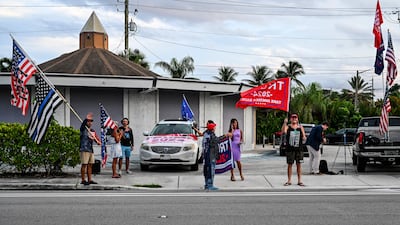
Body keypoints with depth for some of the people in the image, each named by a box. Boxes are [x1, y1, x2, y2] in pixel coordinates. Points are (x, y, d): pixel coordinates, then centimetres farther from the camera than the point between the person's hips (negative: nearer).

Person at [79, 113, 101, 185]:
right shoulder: (83, 129, -2)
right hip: (84, 149, -6)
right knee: (84, 165, -5)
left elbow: (96, 138, 7)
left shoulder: (93, 131, 15)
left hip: (91, 150, 7)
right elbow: (83, 123, -23)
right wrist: (87, 118, -37)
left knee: (90, 165, 9)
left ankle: (90, 180, 14)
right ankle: (83, 180, -1)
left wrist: (98, 142, -14)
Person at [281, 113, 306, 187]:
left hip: (299, 149, 2)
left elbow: (304, 138, 5)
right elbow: (283, 132, -22)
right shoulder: (288, 127, 1)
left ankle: (299, 181, 13)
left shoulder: (300, 127, 7)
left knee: (299, 165, 5)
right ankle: (289, 181, 11)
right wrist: (285, 123, -33)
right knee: (290, 164, 3)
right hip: (290, 149, -1)